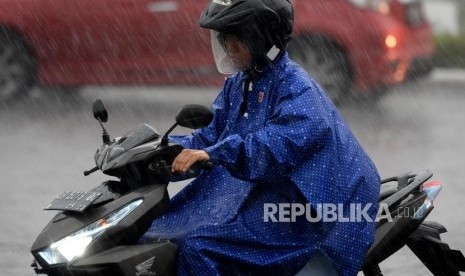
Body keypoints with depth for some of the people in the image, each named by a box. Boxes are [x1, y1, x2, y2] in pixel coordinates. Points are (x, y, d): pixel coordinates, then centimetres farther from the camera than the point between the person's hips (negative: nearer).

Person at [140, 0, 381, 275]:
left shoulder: (295, 85, -15)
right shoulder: (238, 84, 13)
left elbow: (284, 142, -31)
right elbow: (213, 134, 15)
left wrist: (214, 154, -40)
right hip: (244, 190, 9)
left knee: (199, 244, -28)